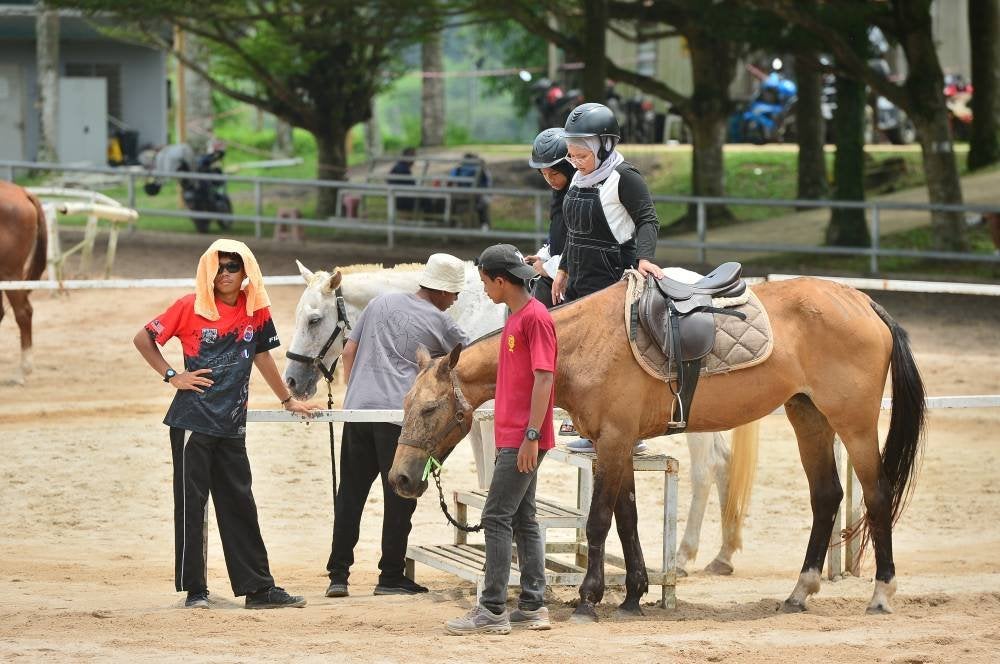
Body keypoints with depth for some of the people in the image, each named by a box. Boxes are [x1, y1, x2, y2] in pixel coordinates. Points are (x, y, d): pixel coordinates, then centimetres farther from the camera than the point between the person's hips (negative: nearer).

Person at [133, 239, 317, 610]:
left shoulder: (256, 311, 5)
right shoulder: (191, 307, -6)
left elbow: (262, 355, 20)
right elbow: (143, 339, 1)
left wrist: (287, 401, 27)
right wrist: (172, 377, -7)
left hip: (231, 425, 4)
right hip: (192, 421, -4)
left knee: (240, 505, 9)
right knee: (191, 502, -1)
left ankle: (258, 589, 12)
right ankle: (194, 590, 5)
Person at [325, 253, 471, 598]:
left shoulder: (382, 303, 16)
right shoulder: (439, 323, 3)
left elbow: (349, 351, 15)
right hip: (399, 413, -5)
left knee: (350, 495, 8)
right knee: (399, 497, 4)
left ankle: (338, 575, 6)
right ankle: (391, 576, 8)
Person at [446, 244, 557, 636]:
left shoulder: (535, 317, -14)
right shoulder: (516, 318, 16)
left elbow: (544, 378, -19)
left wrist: (531, 435, -23)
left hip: (523, 439, -10)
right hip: (512, 438, 10)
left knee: (497, 518, -11)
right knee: (523, 519, 11)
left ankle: (493, 611, -11)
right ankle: (533, 606, 15)